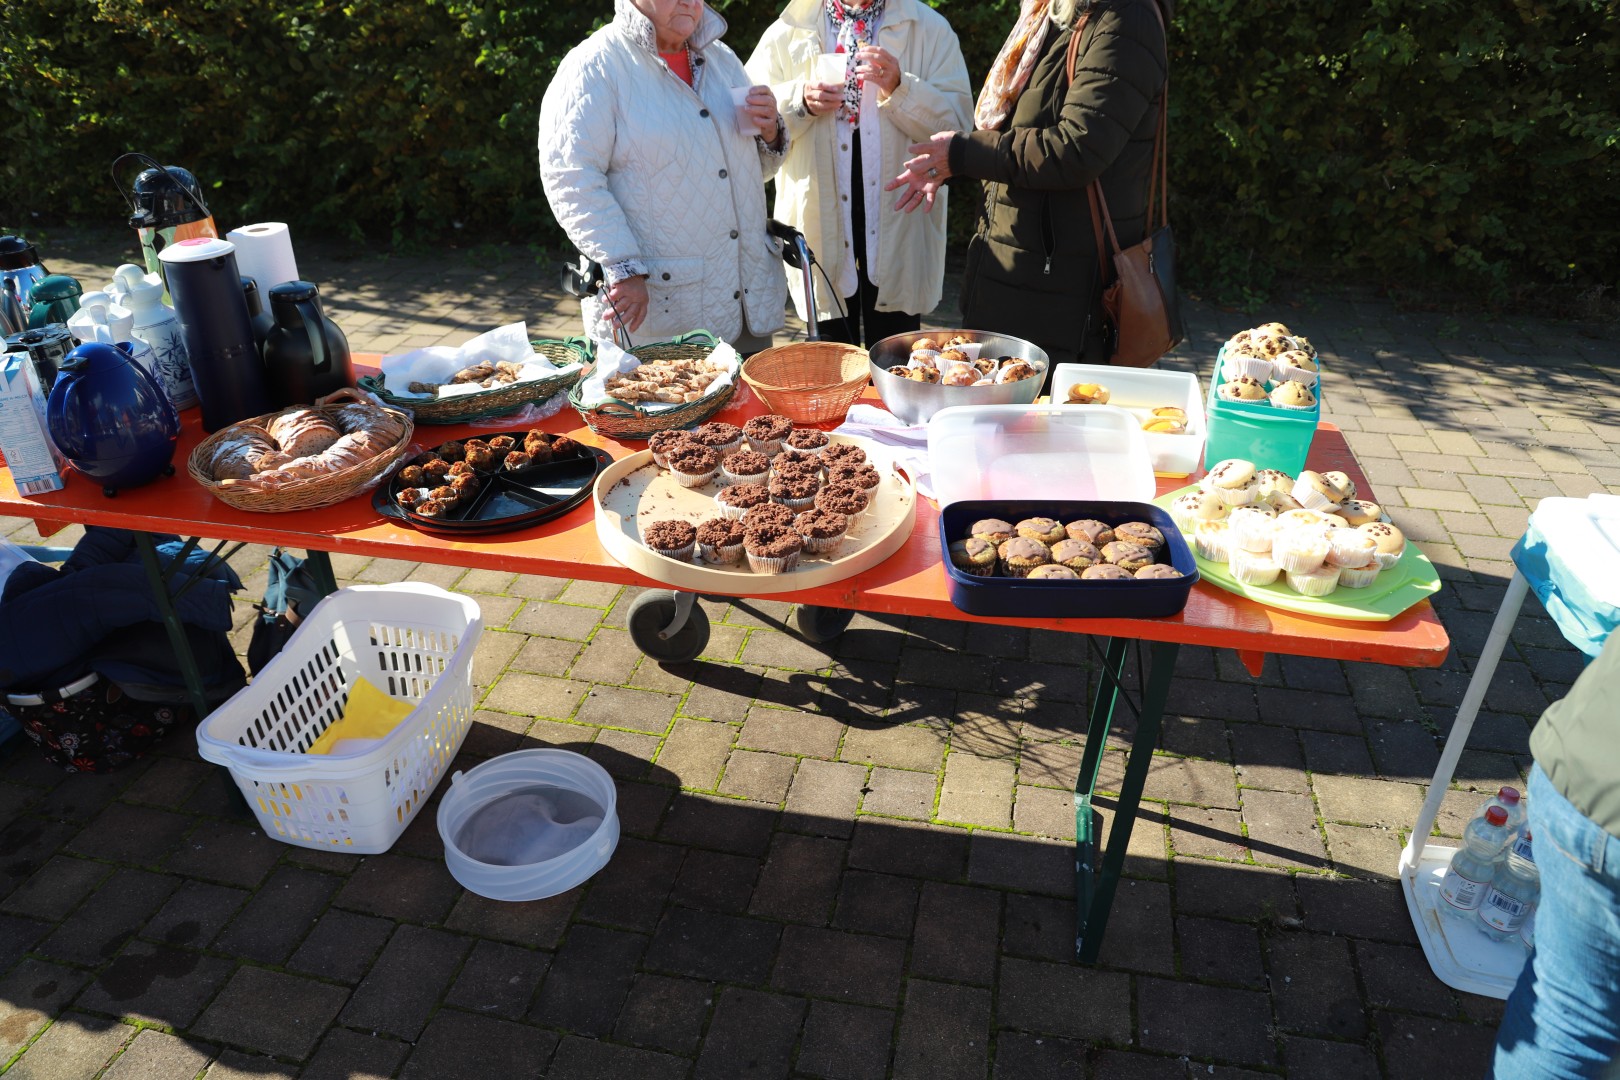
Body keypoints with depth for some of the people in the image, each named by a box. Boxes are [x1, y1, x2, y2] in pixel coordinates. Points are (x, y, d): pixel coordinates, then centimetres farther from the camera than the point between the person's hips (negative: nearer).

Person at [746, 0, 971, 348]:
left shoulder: (930, 29, 4)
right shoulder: (787, 32, 8)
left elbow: (955, 122, -5)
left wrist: (899, 89, -19)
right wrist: (801, 101, -13)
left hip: (897, 224, -1)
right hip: (820, 219, 1)